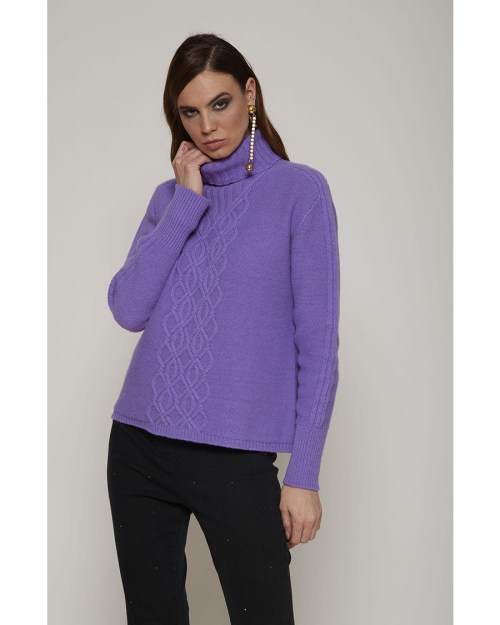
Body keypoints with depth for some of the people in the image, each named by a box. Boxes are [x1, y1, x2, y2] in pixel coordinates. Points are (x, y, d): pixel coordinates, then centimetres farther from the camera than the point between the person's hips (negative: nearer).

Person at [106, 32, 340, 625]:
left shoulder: (299, 190, -3)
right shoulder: (170, 195, 10)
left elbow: (317, 343, -6)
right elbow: (128, 309, -4)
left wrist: (304, 475, -9)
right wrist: (186, 203, -7)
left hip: (236, 457, -4)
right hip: (138, 446, 4)